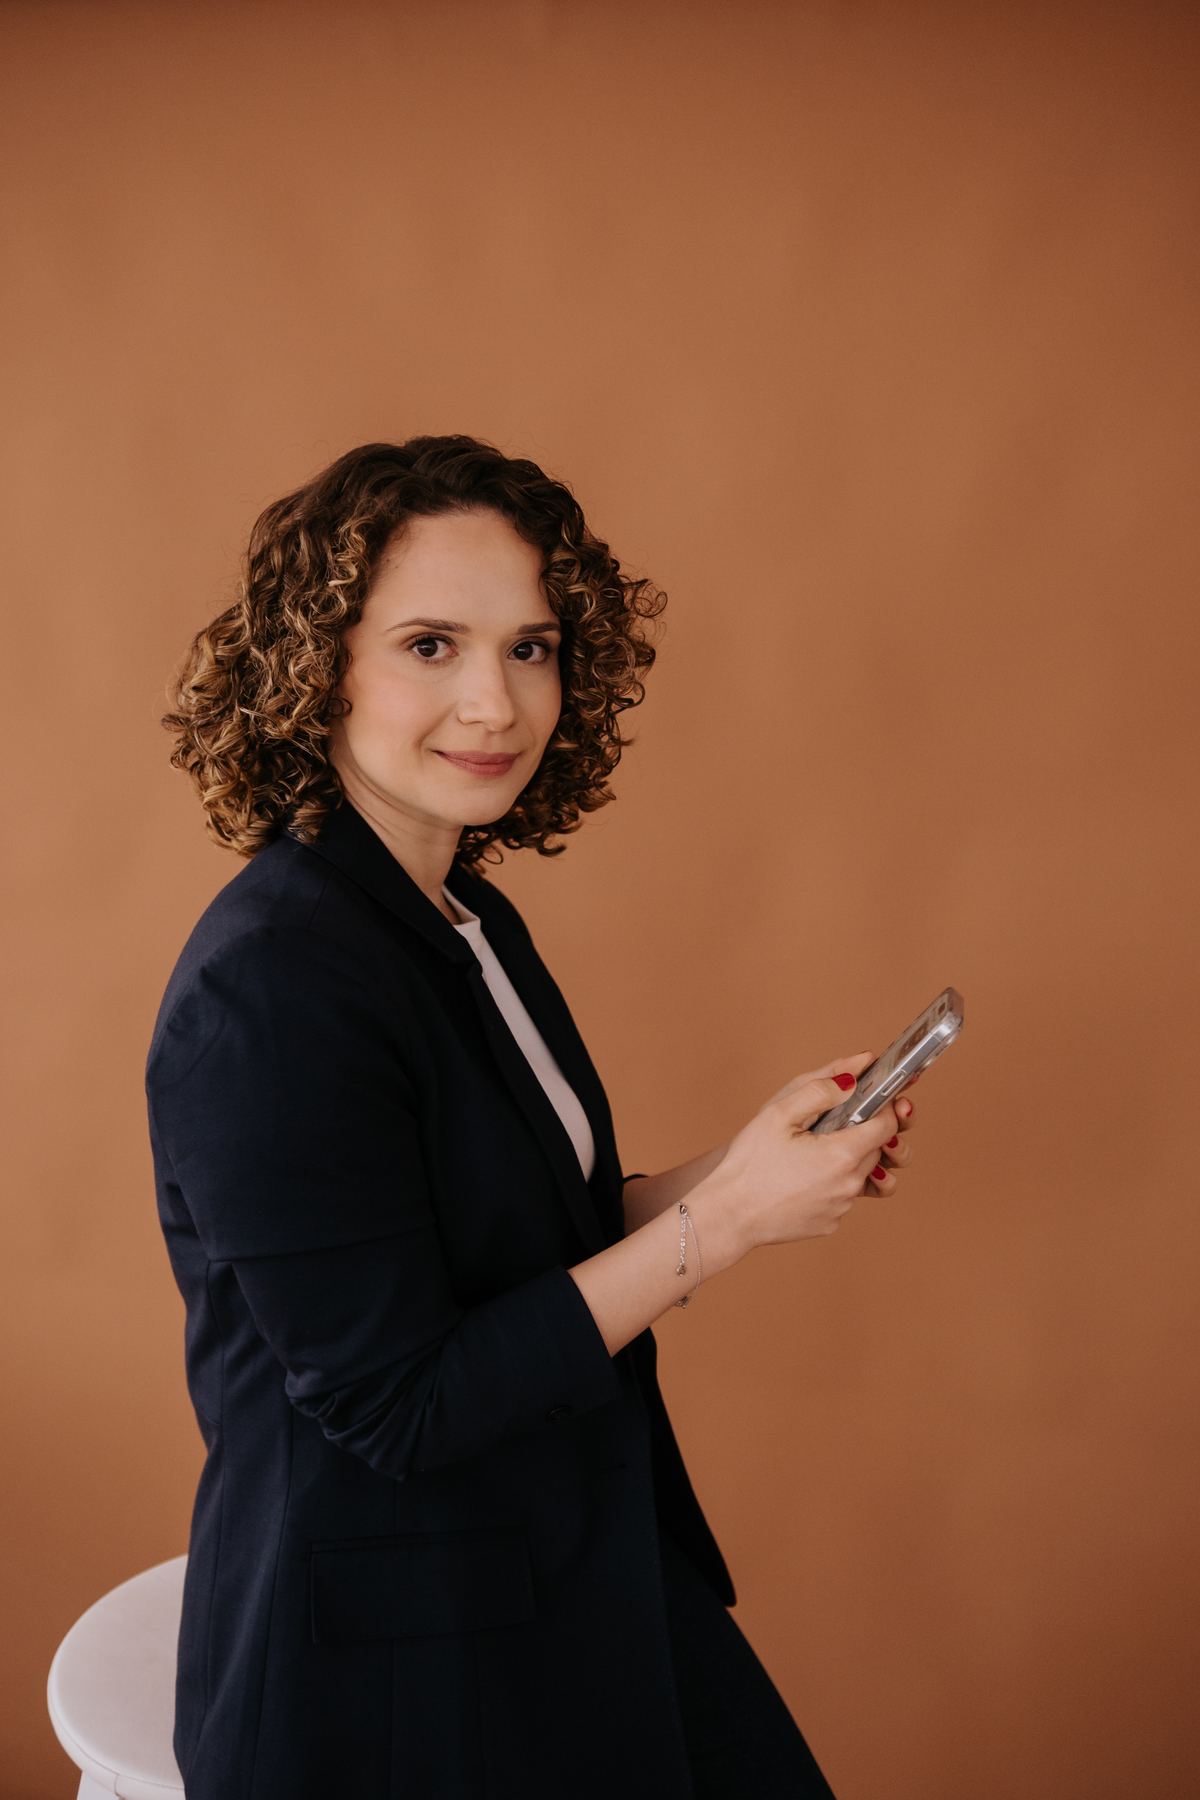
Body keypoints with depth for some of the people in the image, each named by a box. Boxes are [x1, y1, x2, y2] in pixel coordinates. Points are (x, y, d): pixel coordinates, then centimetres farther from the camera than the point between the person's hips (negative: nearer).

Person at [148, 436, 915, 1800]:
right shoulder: (271, 989, -26)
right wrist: (725, 1217, -23)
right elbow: (396, 1406, -24)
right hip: (392, 1676, -8)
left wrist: (735, 1173, -3)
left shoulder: (471, 921, 3)